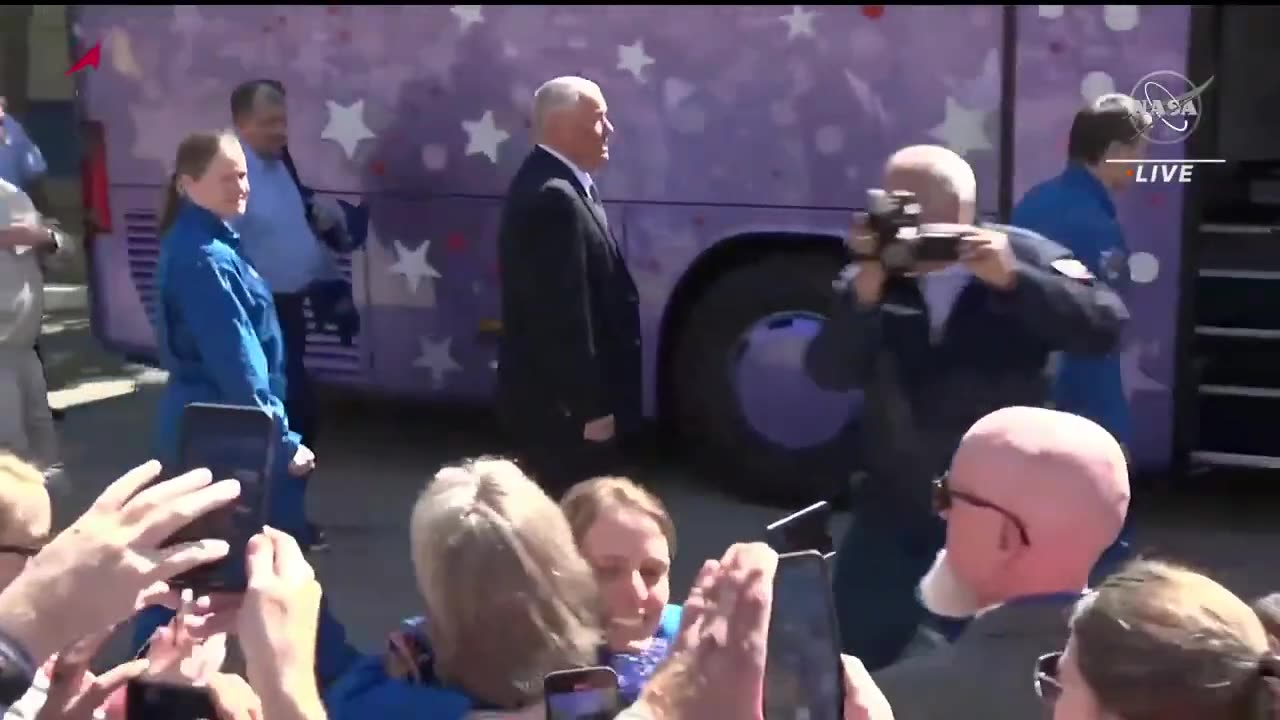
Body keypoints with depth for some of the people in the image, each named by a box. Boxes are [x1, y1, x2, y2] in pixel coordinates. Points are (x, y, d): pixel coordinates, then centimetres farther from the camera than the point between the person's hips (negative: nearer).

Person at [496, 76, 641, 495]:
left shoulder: (550, 183, 12)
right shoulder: (555, 198, -23)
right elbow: (564, 317, -25)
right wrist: (592, 407, -21)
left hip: (553, 395, 11)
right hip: (562, 403, -11)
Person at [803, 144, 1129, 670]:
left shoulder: (1024, 259, -9)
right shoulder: (876, 274, -2)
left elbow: (1106, 326, -21)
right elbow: (829, 374, -12)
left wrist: (1012, 279, -32)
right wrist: (863, 295, -28)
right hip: (895, 507, 3)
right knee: (856, 656, 9)